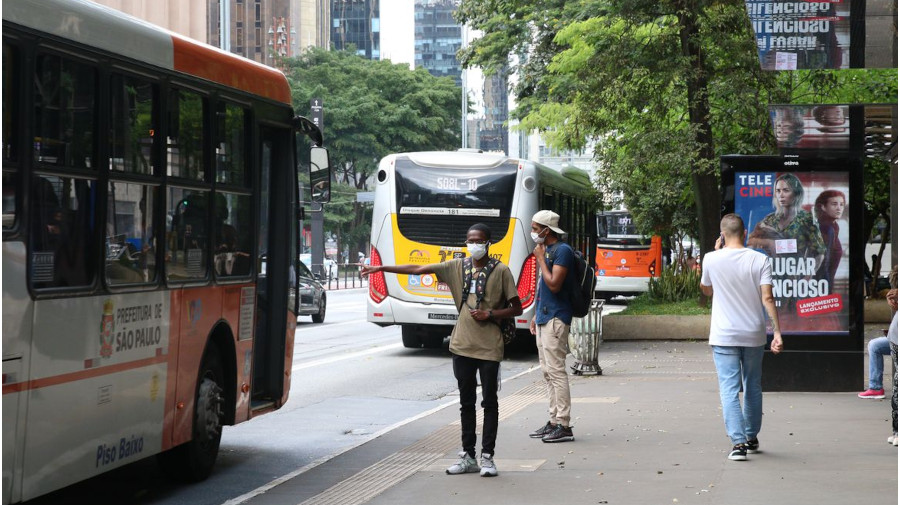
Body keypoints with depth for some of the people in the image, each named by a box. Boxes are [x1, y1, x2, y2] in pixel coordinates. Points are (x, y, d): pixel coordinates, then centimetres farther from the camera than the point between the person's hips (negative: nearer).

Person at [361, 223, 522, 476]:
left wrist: (490, 315, -13)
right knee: (467, 402, 9)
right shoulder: (457, 266, 7)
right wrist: (381, 268, 2)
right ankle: (468, 457, 15)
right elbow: (417, 269, 6)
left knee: (489, 402, 1)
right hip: (462, 344, 4)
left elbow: (517, 308, 1)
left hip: (489, 347, -4)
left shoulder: (501, 271, -2)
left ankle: (487, 457, 6)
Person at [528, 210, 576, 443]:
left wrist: (540, 259, -13)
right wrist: (537, 315, 21)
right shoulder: (546, 250, 17)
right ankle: (554, 421, 16)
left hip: (555, 319, -10)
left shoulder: (562, 250, -13)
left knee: (556, 371, -10)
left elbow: (554, 284, -21)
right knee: (548, 372, 11)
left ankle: (564, 426, -9)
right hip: (544, 318, 10)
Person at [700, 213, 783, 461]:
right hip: (754, 335, 2)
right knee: (753, 388, 17)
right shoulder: (760, 260, -5)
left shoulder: (712, 259, -5)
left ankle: (738, 443, -16)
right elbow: (767, 298, -11)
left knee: (729, 389, -3)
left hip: (724, 336, -2)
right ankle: (752, 438, 29)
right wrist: (777, 332, -9)